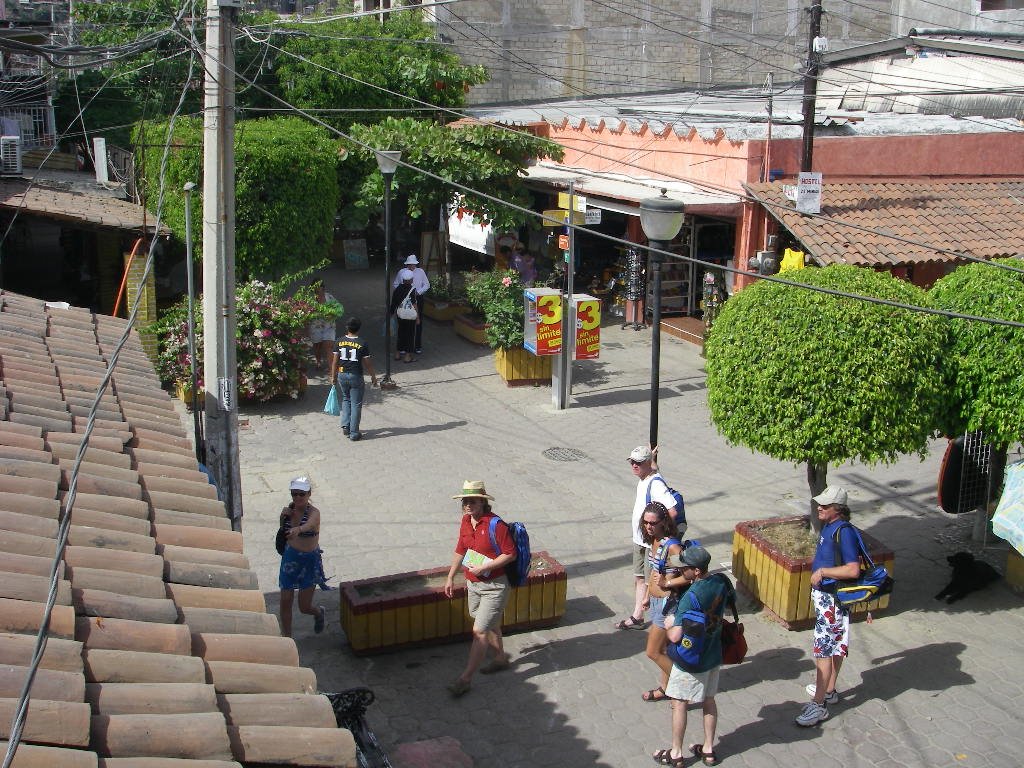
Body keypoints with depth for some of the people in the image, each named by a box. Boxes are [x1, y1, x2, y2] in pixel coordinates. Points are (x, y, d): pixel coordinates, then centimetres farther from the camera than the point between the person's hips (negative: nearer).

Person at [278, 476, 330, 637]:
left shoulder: (313, 512, -20)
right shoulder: (290, 508, -2)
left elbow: (308, 524, -44)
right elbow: (283, 531, 12)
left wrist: (297, 529, -67)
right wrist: (283, 517, -9)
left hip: (309, 561, -5)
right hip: (290, 558, 5)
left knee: (304, 607, 2)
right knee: (285, 602, 2)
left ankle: (319, 613, 38)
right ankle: (286, 637, 19)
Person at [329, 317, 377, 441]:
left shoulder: (340, 342, -3)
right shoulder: (363, 344, -12)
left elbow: (335, 360, 2)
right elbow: (367, 363, -8)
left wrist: (333, 376, 13)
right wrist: (373, 376, 5)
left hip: (342, 375, 4)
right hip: (356, 376, -4)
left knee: (346, 400, 24)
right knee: (356, 404, 5)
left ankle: (345, 426, 13)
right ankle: (354, 433, 7)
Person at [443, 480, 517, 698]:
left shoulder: (495, 525, -22)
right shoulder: (466, 521, 1)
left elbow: (510, 554, -19)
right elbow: (460, 550, 14)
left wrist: (484, 567, -22)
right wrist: (450, 577, 15)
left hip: (494, 586, -8)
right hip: (473, 584, 8)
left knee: (480, 631, -7)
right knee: (490, 626, 23)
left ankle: (465, 678, -4)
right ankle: (500, 658, 43)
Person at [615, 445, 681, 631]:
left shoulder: (656, 484, -24)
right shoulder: (642, 480, 5)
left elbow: (672, 511, -32)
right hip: (639, 540, 10)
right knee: (639, 578, 15)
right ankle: (637, 617, 24)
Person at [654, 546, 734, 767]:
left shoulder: (690, 597, -30)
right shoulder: (722, 581, -10)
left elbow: (675, 636, -28)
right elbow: (732, 601, 14)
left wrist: (669, 625, -8)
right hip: (714, 655, 7)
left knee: (679, 703, 9)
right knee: (709, 700, 19)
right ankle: (708, 750, 31)